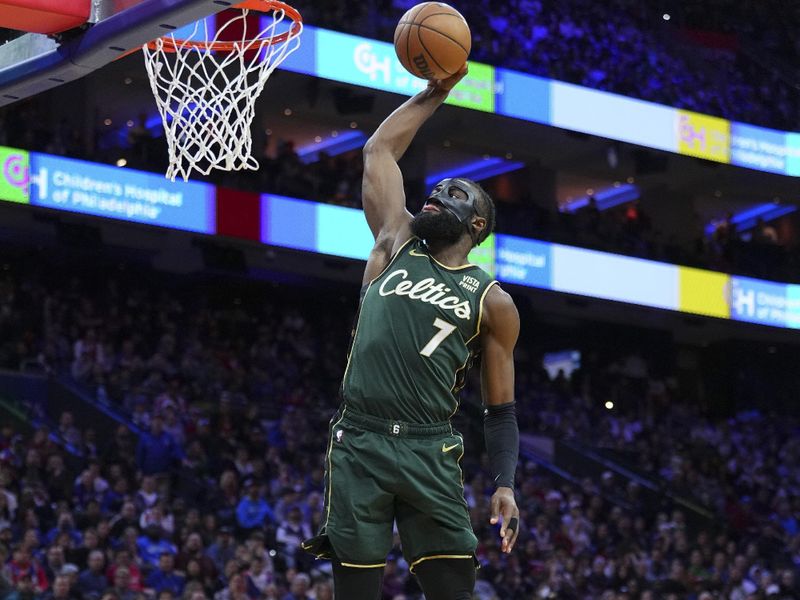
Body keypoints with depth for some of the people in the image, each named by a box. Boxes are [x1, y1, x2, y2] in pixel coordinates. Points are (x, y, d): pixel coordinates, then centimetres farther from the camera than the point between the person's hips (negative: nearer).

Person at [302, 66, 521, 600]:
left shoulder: (492, 302, 10)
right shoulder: (396, 245, 15)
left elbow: (501, 411, 9)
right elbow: (379, 149, 18)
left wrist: (505, 485, -4)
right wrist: (436, 93, 20)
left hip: (430, 454, -1)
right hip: (358, 444, 1)